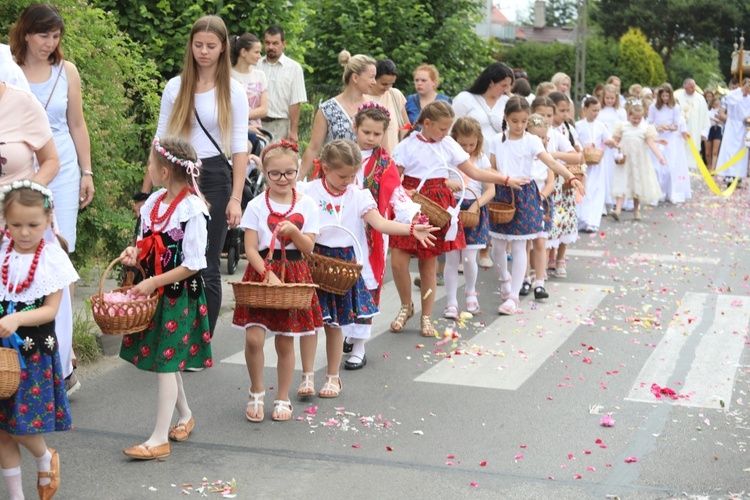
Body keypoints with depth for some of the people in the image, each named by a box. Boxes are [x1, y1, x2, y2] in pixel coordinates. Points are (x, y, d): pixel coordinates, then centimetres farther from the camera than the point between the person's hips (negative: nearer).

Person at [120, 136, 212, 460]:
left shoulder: (192, 210, -19)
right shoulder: (155, 201, 4)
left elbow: (192, 265, -19)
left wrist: (152, 283, -19)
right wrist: (135, 251, -4)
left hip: (179, 294, -8)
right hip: (154, 291, 8)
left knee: (166, 363, -3)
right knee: (166, 359, 18)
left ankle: (159, 439, 4)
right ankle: (185, 416, 38)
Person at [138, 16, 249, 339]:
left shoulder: (233, 91, 2)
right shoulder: (175, 87, 7)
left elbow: (239, 147, -1)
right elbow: (161, 141, 9)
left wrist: (236, 198, -9)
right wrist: (145, 192, 6)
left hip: (214, 180, -2)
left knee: (206, 268, 1)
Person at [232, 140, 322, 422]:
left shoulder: (306, 205, 2)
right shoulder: (256, 206, -2)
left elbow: (308, 248, 0)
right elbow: (250, 249, -6)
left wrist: (294, 231, -19)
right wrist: (268, 275, -18)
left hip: (293, 275, 1)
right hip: (260, 273, -1)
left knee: (285, 343, 8)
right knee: (254, 338, -12)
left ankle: (282, 399, 24)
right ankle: (257, 393, 12)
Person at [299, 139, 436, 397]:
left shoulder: (358, 196, -1)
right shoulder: (310, 192, -6)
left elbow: (381, 223, -10)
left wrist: (412, 229, -23)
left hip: (343, 262, 2)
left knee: (335, 322, 10)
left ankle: (333, 377, 24)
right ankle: (307, 376, 12)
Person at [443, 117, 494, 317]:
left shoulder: (482, 160, 4)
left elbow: (491, 189, 1)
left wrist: (477, 204, -14)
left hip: (474, 210, 1)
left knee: (469, 257, -2)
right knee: (451, 258, -1)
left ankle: (471, 293, 26)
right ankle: (451, 303, 6)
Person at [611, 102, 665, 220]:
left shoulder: (646, 128, -1)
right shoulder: (622, 126, 1)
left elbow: (651, 143, -8)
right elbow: (615, 141, 3)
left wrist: (660, 156, -20)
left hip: (640, 161, 1)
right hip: (624, 161, -1)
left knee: (638, 183, 9)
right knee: (622, 183, -8)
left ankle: (636, 210, 22)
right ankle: (618, 209, -15)